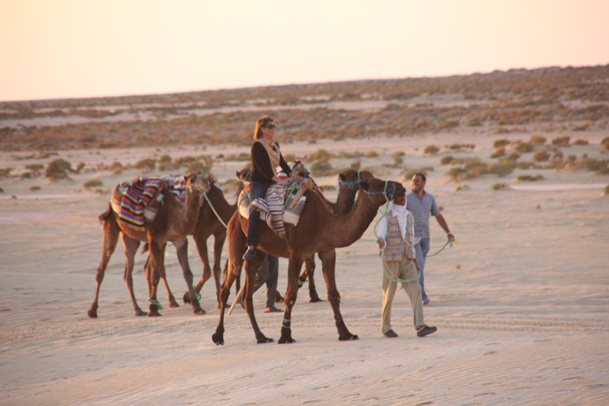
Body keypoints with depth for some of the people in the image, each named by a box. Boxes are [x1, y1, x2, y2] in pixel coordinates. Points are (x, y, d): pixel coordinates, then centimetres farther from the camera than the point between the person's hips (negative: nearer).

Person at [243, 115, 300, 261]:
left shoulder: (274, 144, 13)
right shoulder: (257, 146, -11)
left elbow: (282, 162, 19)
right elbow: (262, 167, -19)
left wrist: (291, 174, 5)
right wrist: (277, 179, -26)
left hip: (271, 182, 8)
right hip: (258, 183, -8)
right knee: (255, 210, -28)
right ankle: (251, 247, -36)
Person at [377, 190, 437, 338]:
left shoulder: (409, 216, 12)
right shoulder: (386, 217, -4)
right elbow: (381, 236, -11)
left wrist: (413, 257, 22)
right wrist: (381, 241, -35)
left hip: (407, 259, 5)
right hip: (391, 260, -5)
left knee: (415, 290, -9)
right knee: (389, 293, 2)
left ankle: (420, 326, -16)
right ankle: (385, 327, 16)